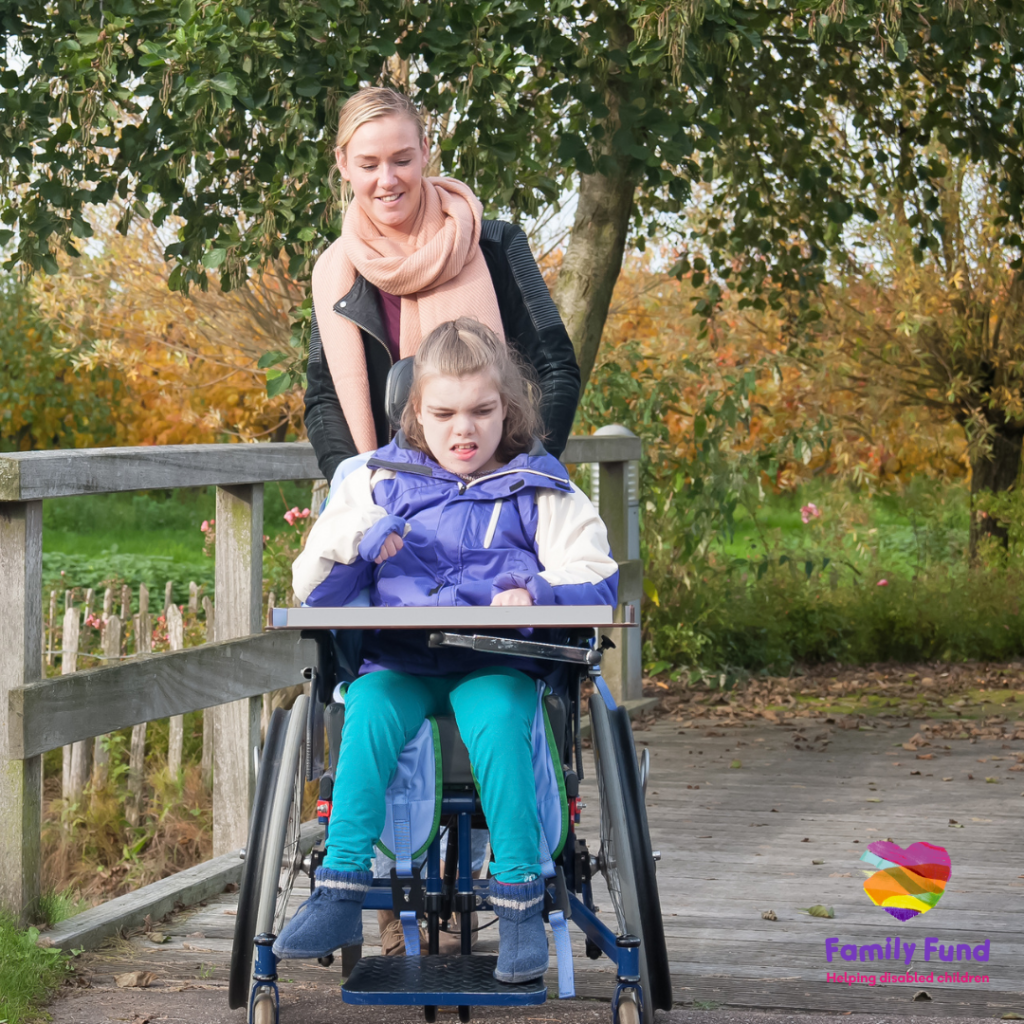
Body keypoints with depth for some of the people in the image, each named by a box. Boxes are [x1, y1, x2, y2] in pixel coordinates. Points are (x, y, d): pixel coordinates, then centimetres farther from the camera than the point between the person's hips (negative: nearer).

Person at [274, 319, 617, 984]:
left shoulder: (538, 491, 11)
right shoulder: (380, 482, 14)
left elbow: (594, 581, 1)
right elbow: (312, 589, 14)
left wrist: (537, 594, -22)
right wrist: (358, 546, -8)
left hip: (495, 663, -1)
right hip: (396, 662, 2)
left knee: (499, 721, -34)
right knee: (368, 714, -31)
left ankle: (519, 902, -30)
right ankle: (341, 893, -30)